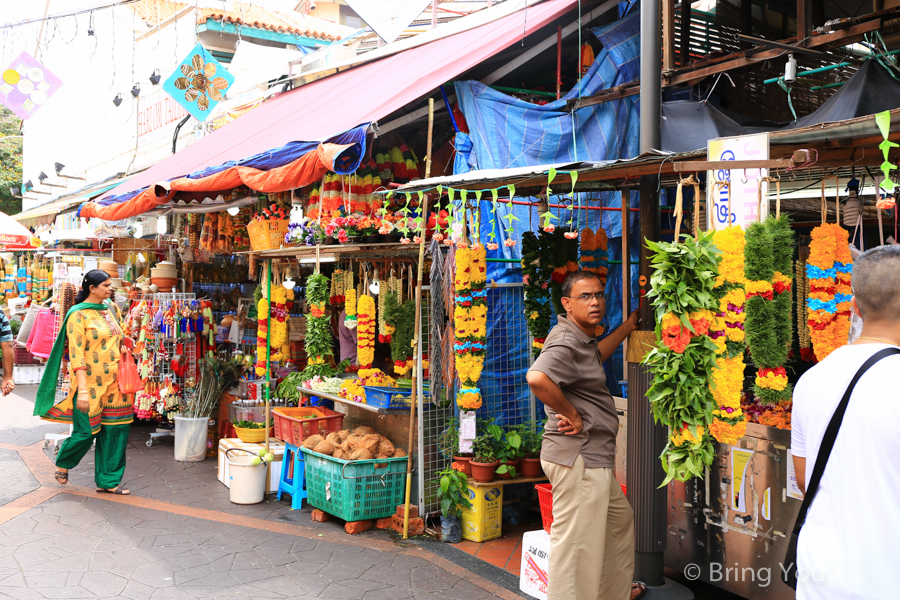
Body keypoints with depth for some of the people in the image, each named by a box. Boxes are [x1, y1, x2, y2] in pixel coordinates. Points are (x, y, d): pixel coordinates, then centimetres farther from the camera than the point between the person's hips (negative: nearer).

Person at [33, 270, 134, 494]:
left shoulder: (110, 309, 10)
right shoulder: (78, 314, -11)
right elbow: (76, 354, -17)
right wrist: (83, 389, -22)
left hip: (112, 383, 7)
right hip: (90, 381, -7)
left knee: (115, 430, 5)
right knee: (86, 431, 0)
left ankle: (108, 481, 15)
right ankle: (63, 463, 31)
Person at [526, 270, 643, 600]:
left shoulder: (581, 338, 15)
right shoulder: (566, 342, -19)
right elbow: (537, 377, -38)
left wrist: (628, 326, 44)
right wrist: (572, 414, -25)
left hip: (595, 459, 12)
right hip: (577, 459, -12)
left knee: (620, 519, 28)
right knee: (576, 543, -5)